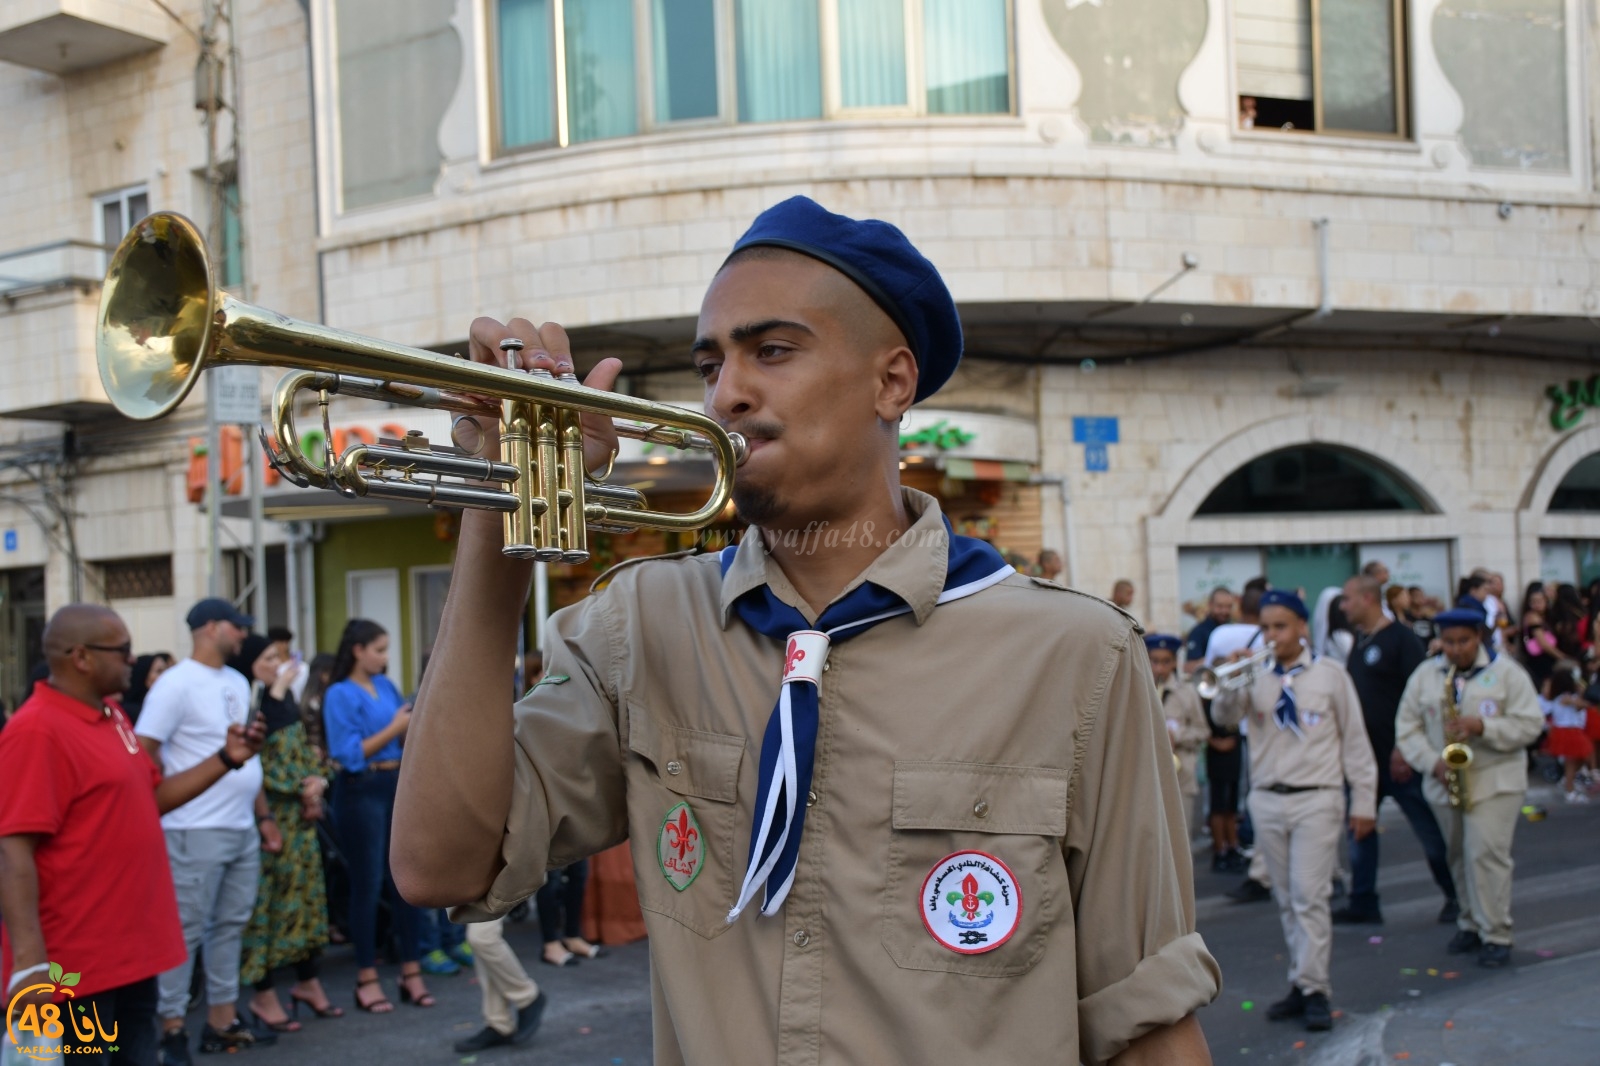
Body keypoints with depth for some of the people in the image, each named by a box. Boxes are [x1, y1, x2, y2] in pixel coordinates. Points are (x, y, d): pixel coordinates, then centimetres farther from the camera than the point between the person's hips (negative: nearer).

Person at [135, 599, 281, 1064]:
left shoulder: (237, 682, 14)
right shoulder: (177, 683, -10)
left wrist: (263, 815, 17)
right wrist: (175, 799, -12)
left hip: (243, 829, 8)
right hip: (198, 831, -8)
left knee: (231, 925, 12)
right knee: (187, 929, -2)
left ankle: (222, 1020, 20)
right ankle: (172, 1027, 6)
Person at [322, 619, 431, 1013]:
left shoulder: (386, 686, 11)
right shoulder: (340, 695, -7)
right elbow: (349, 754, -14)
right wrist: (394, 728, -15)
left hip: (397, 787, 6)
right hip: (362, 792, -6)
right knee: (368, 884, 2)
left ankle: (411, 971, 15)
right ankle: (367, 978, 12)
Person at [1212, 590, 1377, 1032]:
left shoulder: (1330, 676, 0)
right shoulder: (1257, 678, 7)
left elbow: (1355, 741, 2)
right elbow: (1224, 714, -7)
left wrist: (1364, 801, 0)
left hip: (1316, 800, -4)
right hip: (1268, 799, 4)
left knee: (1309, 896, -10)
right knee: (1286, 900, 9)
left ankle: (1314, 989, -5)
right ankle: (1302, 983, 17)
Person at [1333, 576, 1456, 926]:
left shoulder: (1401, 639, -12)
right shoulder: (1359, 642, 12)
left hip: (1397, 756, -8)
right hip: (1364, 754, 8)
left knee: (1430, 830, 3)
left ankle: (1456, 896, 16)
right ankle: (1363, 903, 13)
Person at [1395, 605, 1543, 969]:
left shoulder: (1506, 672, -2)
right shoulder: (1424, 675, 6)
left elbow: (1530, 723, -7)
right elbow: (1406, 727, 3)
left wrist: (1482, 727, -20)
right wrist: (1433, 762, -12)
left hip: (1495, 780, -4)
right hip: (1444, 783, 4)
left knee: (1486, 854, -13)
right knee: (1460, 857, 11)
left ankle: (1496, 935, -5)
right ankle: (1472, 923, 25)